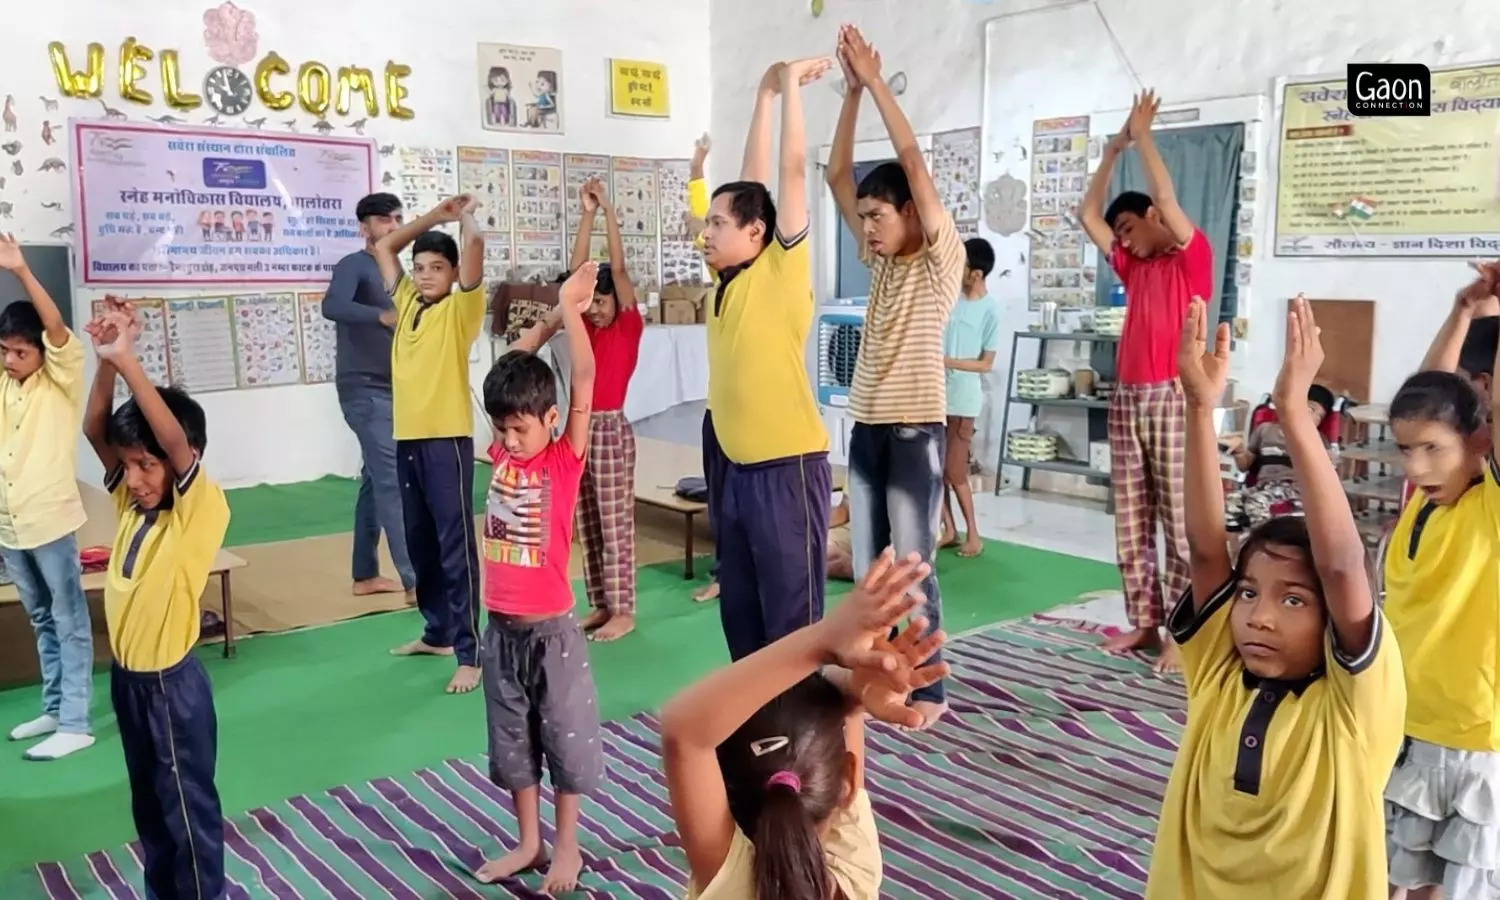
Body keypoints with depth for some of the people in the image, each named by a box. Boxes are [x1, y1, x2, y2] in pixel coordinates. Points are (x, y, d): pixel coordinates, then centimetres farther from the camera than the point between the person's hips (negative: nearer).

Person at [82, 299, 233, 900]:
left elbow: (176, 440, -34)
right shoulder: (131, 503, 1)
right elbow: (95, 431, -4)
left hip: (171, 681, -7)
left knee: (189, 806, 7)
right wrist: (105, 361, -18)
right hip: (126, 674, 8)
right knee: (148, 804, 22)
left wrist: (128, 360, -38)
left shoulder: (202, 509, -18)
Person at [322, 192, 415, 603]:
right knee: (394, 481, -13)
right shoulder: (354, 265, -10)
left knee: (376, 480, 12)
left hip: (390, 389, 8)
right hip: (364, 389, -8)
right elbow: (332, 306, -30)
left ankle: (365, 575, 21)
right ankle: (415, 581, -13)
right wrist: (382, 315, -42)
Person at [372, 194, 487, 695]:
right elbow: (383, 248, 24)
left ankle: (469, 654, -1)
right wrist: (434, 216, 20)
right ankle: (437, 633, 30)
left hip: (447, 441, -7)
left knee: (455, 548, -5)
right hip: (407, 441, 7)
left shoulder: (460, 309, -4)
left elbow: (474, 244, -15)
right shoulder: (406, 303, 13)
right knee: (419, 546, 15)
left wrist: (464, 216, 6)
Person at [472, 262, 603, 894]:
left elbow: (583, 382, -23)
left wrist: (569, 311, -29)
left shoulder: (565, 459, -11)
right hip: (501, 628, 5)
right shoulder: (501, 454, 1)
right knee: (511, 742, 16)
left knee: (566, 738, 9)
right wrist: (548, 319, 4)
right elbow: (513, 374, 9)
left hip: (552, 629, -5)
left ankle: (567, 846, 26)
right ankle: (529, 843, 32)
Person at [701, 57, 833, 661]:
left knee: (792, 615, 2)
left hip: (787, 469, -8)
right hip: (735, 466, 8)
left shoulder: (782, 272, -9)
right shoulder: (729, 277, 7)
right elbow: (751, 181, 11)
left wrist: (790, 85, -3)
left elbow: (792, 172, -11)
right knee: (740, 609, 16)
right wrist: (765, 92, 18)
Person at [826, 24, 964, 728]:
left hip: (915, 429, -7)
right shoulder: (880, 260, 12)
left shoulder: (941, 258, -5)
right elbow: (837, 175, 9)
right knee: (867, 567, 11)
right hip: (866, 426, 7)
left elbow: (913, 161, -14)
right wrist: (850, 90, 1)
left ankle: (929, 690, 12)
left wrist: (876, 80, -11)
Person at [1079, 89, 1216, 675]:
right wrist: (1114, 148, 14)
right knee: (1131, 522, 7)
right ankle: (1144, 623, 15)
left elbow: (1166, 198, -14)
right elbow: (1088, 214, 17)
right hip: (1126, 401, 7)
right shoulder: (1133, 267, 18)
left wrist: (1143, 135, -4)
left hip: (1172, 399, -7)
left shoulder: (1192, 257, 0)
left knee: (1181, 523, -4)